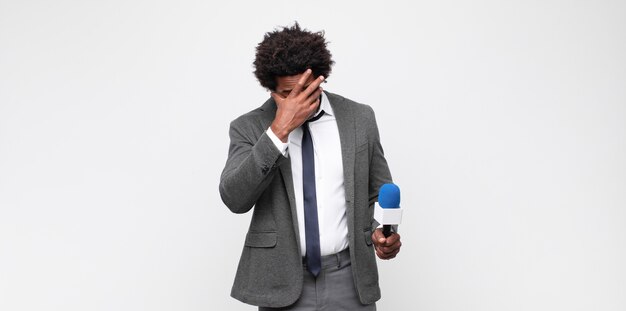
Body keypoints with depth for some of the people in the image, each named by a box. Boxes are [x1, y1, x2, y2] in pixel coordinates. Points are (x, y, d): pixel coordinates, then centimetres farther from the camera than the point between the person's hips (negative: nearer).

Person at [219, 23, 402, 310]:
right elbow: (235, 199, -18)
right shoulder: (249, 128, -4)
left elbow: (379, 193, 10)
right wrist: (278, 131, -24)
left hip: (349, 279, 1)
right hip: (283, 284, -1)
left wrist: (381, 232, -9)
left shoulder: (360, 118, 0)